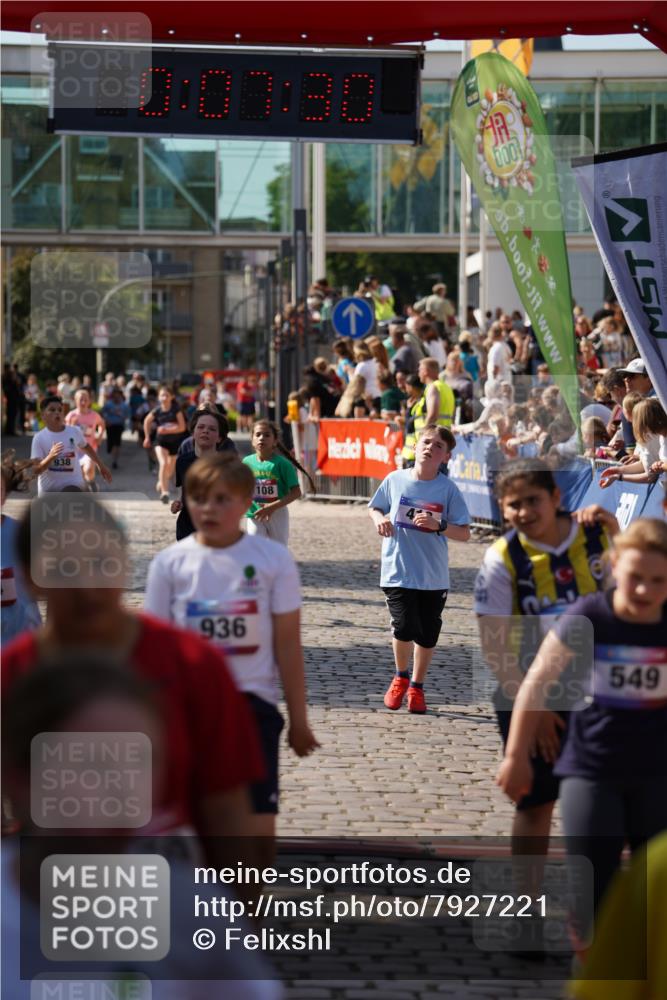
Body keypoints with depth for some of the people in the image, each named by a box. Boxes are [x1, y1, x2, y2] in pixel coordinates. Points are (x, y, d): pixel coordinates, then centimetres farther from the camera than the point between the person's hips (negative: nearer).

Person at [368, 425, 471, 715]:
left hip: (434, 576, 1)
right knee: (404, 628, -13)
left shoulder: (448, 489, -3)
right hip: (397, 572, -1)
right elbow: (374, 508, 17)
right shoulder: (395, 480, 0)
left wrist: (439, 525, -20)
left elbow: (464, 534, -3)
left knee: (427, 636, 7)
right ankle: (401, 677, 16)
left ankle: (417, 687, 29)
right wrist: (379, 518, -5)